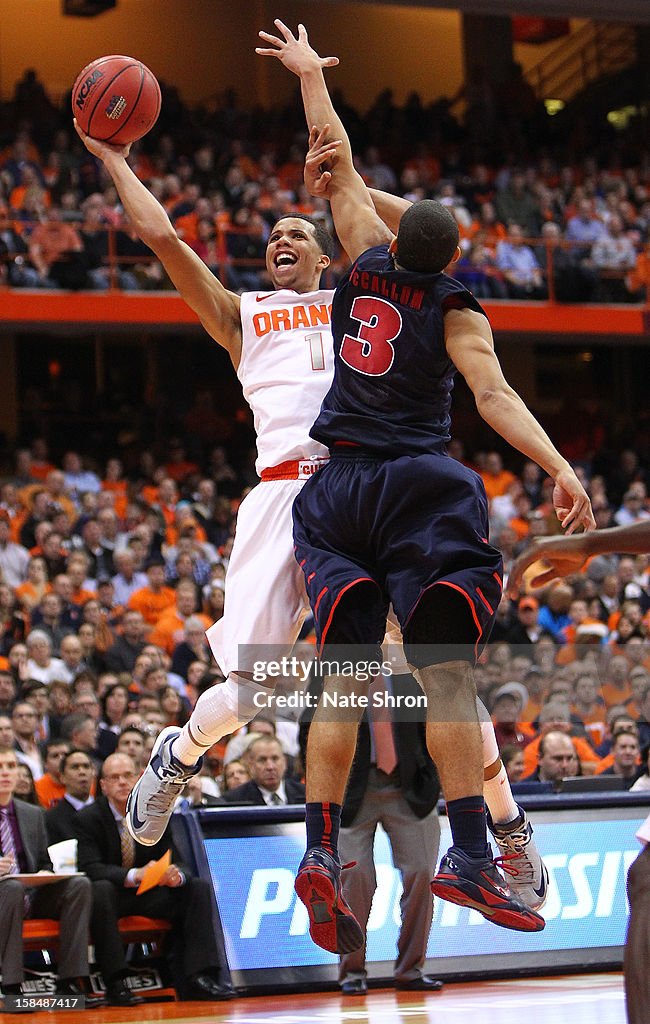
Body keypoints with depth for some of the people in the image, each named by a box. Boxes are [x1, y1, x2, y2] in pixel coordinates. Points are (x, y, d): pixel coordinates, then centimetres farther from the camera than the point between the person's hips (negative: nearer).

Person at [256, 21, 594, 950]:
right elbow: (494, 395, -18)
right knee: (448, 674, -10)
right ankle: (470, 854, -19)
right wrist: (560, 468, -27)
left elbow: (339, 170, 18)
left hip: (337, 490, 5)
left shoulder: (368, 265, 7)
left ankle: (321, 849, -9)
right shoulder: (456, 311, -4)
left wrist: (310, 75, 28)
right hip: (420, 487, -5)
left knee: (345, 680, 3)